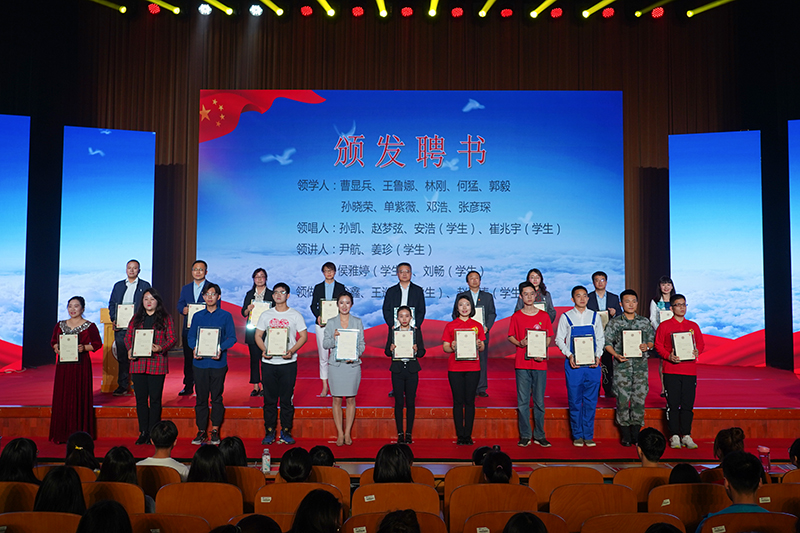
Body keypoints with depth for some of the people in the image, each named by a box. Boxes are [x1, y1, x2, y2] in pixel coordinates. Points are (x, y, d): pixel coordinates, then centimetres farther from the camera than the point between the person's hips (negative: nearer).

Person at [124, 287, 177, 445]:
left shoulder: (165, 318, 4)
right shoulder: (136, 318, 14)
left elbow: (172, 338, 0)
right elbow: (128, 336, 13)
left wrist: (161, 348, -18)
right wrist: (129, 349, -6)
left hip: (157, 363, -3)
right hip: (138, 363, 3)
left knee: (155, 398, 1)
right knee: (140, 398, 5)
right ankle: (143, 432, 14)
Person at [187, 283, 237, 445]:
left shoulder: (226, 316, 3)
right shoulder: (197, 316, 10)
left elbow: (232, 337, 1)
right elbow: (191, 336, 11)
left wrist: (221, 349, -16)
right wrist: (194, 349, -10)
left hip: (218, 363, -2)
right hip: (200, 362, 2)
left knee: (217, 397, 3)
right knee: (201, 397, 5)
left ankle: (215, 431, 13)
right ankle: (201, 431, 14)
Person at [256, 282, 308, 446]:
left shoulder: (295, 315, 3)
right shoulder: (266, 315, 9)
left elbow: (303, 336, 1)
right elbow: (258, 335, 11)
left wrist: (291, 351, -14)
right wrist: (263, 350, -9)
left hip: (288, 363, -2)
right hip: (268, 362, 2)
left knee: (287, 398, 2)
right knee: (269, 399, 5)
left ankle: (286, 431, 12)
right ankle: (269, 431, 14)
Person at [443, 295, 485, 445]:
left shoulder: (477, 326, 8)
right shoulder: (450, 326, 5)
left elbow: (482, 348, 9)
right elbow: (445, 347, 3)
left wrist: (479, 345, -13)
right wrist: (452, 348, -18)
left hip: (473, 368, 1)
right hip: (455, 368, -1)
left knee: (470, 401, 3)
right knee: (458, 401, 1)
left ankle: (468, 435, 11)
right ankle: (460, 435, 9)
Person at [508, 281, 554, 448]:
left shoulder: (544, 316, 6)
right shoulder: (516, 316, 4)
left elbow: (548, 338, 8)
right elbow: (510, 337, 9)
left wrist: (542, 352, -9)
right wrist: (520, 343, -12)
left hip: (540, 363, 0)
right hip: (521, 364, 0)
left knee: (539, 401, 4)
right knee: (522, 401, 3)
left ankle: (539, 435, 15)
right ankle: (525, 435, 12)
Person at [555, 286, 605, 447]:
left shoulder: (594, 316, 9)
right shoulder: (566, 317, 4)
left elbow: (600, 338, 12)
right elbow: (559, 339, 4)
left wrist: (598, 356, -3)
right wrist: (569, 355, -10)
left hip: (592, 364, 2)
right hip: (573, 364, -1)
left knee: (591, 401, 4)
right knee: (575, 401, 2)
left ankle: (589, 435, 13)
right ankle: (577, 435, 13)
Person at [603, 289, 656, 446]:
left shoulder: (645, 322, 10)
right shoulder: (614, 322, 4)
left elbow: (653, 340, 14)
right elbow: (607, 342, 3)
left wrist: (647, 346, -8)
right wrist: (616, 355, -12)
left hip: (641, 364, 2)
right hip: (622, 365, -1)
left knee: (639, 398, -1)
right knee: (622, 399, -2)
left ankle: (636, 434, 11)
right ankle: (625, 435, 9)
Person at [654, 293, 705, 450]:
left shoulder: (693, 326, 13)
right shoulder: (664, 325, 4)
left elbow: (701, 344, 15)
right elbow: (658, 345, 1)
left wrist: (697, 351, -6)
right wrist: (668, 356, -15)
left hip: (690, 370, 3)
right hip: (671, 371, -2)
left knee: (688, 404, 3)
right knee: (673, 404, -1)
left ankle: (686, 435, 13)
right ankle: (674, 436, 7)